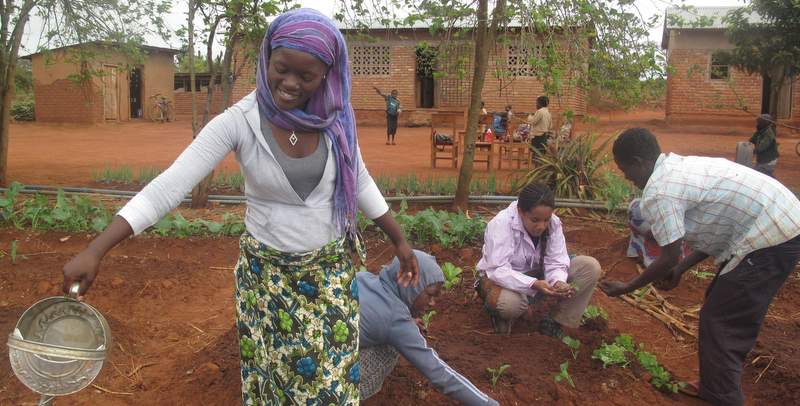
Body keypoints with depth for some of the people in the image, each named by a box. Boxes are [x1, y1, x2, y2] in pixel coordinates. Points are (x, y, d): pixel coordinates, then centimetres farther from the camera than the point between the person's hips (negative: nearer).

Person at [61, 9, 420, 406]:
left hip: (331, 268, 2)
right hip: (267, 272, -2)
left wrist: (400, 240, 11)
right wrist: (94, 251, -28)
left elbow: (359, 182, 5)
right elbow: (168, 186, -22)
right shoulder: (237, 122, -18)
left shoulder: (334, 117, -9)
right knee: (276, 374, 14)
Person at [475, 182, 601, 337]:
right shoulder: (501, 224, -26)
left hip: (537, 275, 6)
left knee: (591, 266, -12)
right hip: (503, 279, -5)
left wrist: (559, 282, -35)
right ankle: (499, 313, -3)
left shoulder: (554, 223, -11)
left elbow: (556, 262, -12)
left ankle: (554, 323, -7)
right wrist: (533, 284, -45)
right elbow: (498, 270, -32)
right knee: (510, 303, -43)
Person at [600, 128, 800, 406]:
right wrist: (681, 269, 22)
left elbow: (669, 258, -9)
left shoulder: (657, 192, -16)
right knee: (732, 319, 20)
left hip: (770, 238, -10)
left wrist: (627, 288, 4)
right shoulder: (680, 167, 13)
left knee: (720, 324, -1)